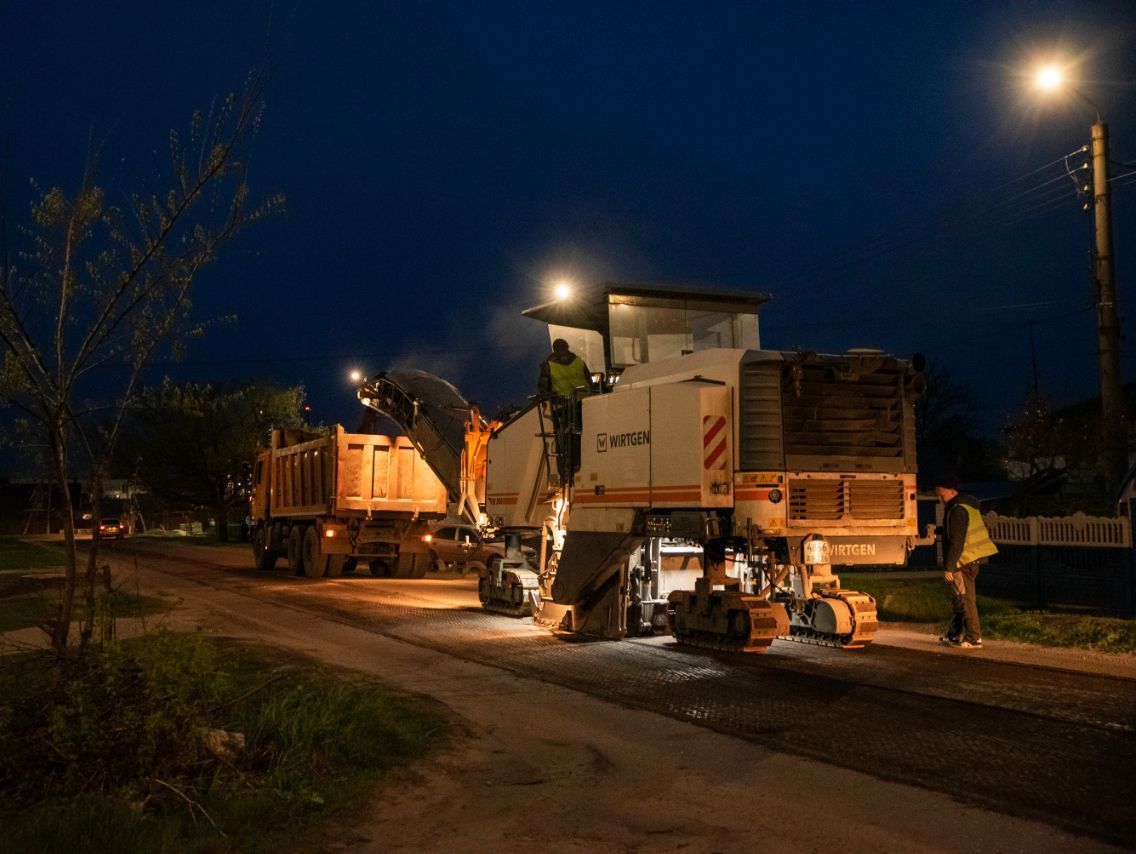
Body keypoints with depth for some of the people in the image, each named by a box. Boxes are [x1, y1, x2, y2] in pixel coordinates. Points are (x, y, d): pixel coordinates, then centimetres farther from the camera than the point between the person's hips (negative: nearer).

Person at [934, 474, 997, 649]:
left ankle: (973, 639, 1)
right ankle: (954, 634, 28)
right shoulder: (968, 505, 13)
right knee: (958, 600, 18)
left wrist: (948, 567, -20)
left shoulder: (957, 510, -19)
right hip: (972, 559, 10)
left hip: (964, 562, -10)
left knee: (965, 600, -3)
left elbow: (956, 542, -23)